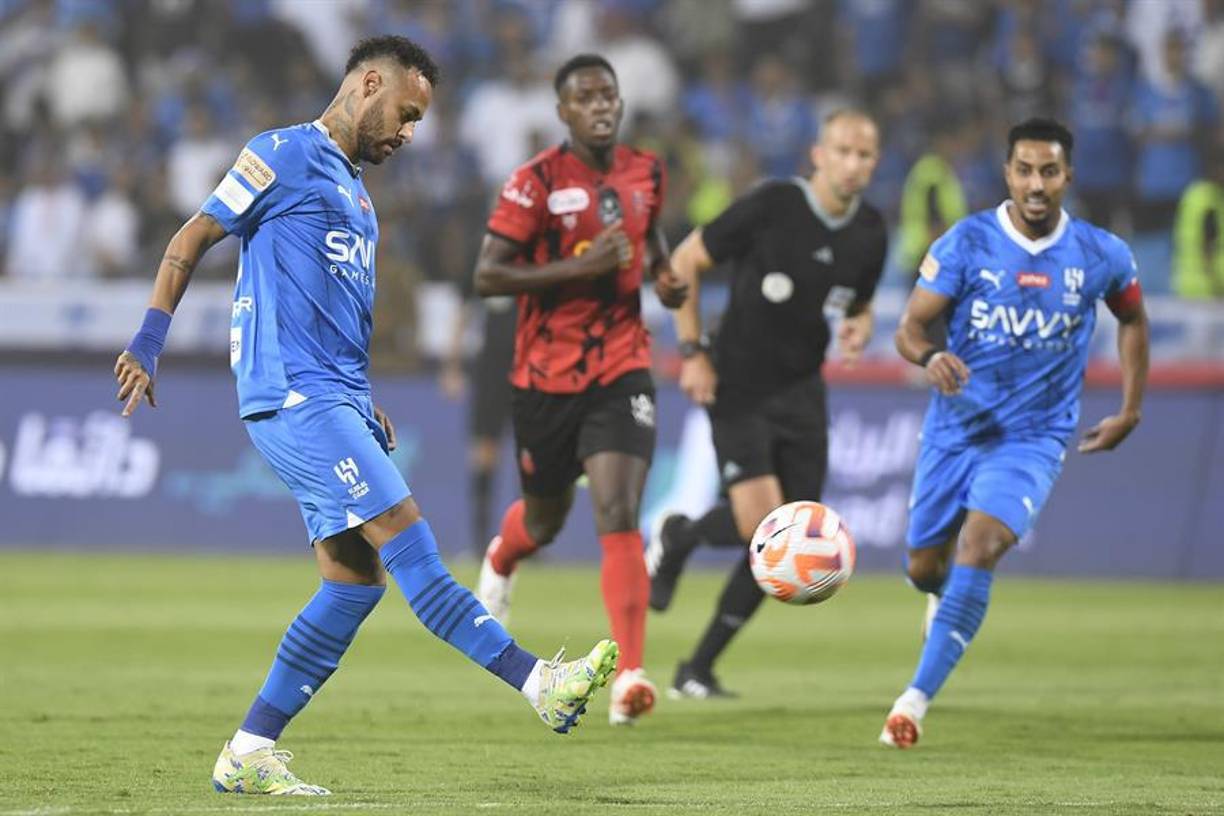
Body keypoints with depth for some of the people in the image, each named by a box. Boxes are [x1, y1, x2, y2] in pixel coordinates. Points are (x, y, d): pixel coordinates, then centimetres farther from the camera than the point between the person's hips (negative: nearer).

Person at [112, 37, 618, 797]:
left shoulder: (355, 191, 24)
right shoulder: (286, 155, -3)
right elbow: (192, 240, -4)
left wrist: (366, 408, 21)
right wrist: (149, 341, -10)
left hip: (335, 401, 10)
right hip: (294, 395, -10)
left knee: (357, 577, 3)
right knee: (406, 539, -14)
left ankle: (248, 753, 5)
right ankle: (538, 683, -22)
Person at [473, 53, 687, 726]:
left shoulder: (645, 172, 2)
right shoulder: (537, 183, -13)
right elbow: (487, 276, -16)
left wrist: (664, 276, 3)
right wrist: (581, 266, -25)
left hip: (621, 370, 1)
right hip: (546, 376, -1)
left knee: (618, 517, -16)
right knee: (545, 519, 17)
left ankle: (629, 675, -22)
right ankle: (500, 559, 56)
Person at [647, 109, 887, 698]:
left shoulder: (870, 234, 1)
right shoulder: (771, 206, -15)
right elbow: (684, 262, -6)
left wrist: (859, 329, -7)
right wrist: (692, 352, -10)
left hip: (801, 394, 5)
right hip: (737, 385, -5)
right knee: (760, 523, -20)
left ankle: (699, 669, 14)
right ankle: (677, 539, 16)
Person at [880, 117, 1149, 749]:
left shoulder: (1102, 257, -5)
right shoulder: (966, 243, -9)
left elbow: (1132, 319, 16)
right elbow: (910, 327, -10)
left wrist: (1130, 410, 11)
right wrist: (929, 357, -34)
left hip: (1034, 436, -2)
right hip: (955, 429, 2)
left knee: (979, 544, -25)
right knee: (924, 567, 12)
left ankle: (916, 699, -26)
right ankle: (947, 601, 53)